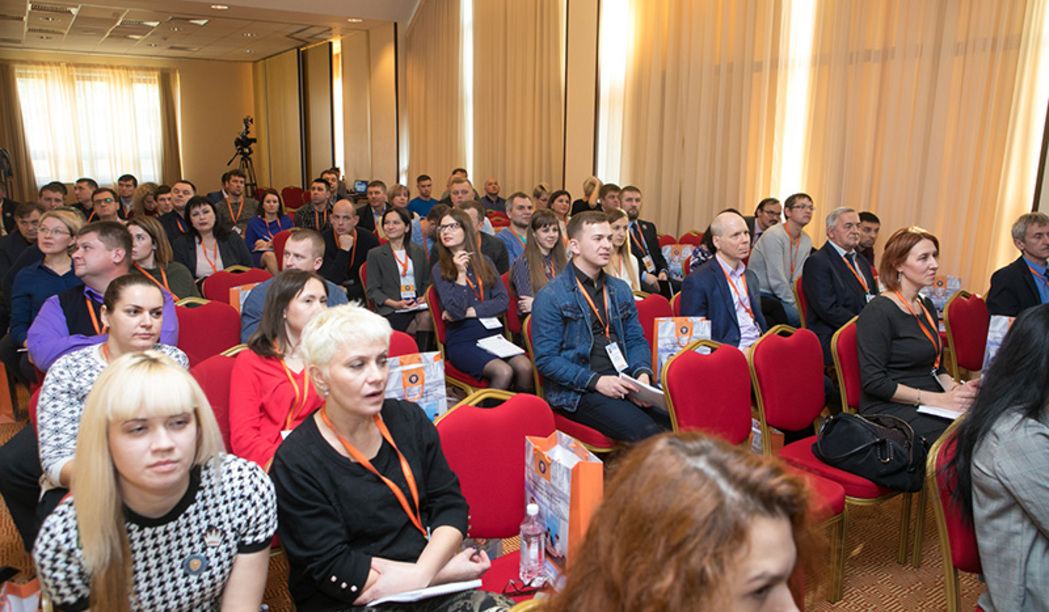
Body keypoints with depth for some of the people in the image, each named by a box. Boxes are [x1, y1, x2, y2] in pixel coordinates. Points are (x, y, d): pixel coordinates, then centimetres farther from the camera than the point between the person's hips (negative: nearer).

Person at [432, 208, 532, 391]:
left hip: (492, 333, 4)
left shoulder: (484, 262, 14)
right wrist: (461, 274, -16)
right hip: (461, 340, -4)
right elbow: (455, 312, -10)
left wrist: (471, 311, -6)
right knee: (503, 372, -30)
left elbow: (503, 300, 4)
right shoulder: (440, 269, 2)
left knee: (525, 367, -24)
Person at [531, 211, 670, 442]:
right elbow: (546, 359, -8)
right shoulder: (550, 297, -4)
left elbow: (636, 340, 19)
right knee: (647, 432, -27)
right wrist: (595, 381, -17)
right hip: (578, 393, -6)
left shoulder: (620, 290, 17)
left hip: (624, 383, 6)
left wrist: (642, 374, -3)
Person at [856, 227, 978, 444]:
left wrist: (954, 388, 2)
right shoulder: (878, 312, -12)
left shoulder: (926, 306, 17)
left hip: (928, 404, 9)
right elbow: (874, 382, -16)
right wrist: (936, 399, -17)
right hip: (889, 408, -8)